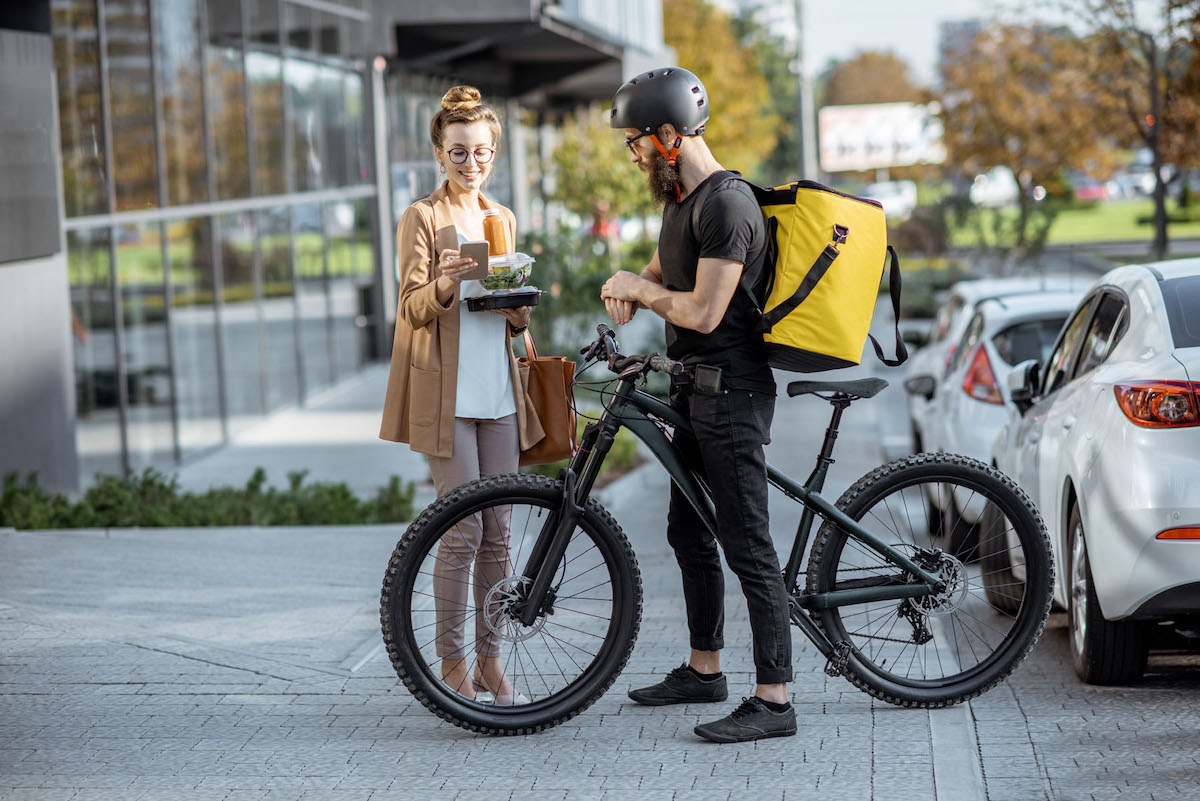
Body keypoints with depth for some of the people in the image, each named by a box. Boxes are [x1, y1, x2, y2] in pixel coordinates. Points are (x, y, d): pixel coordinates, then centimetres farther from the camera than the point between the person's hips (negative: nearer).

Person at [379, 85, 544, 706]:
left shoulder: (503, 220, 16)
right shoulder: (422, 219, -2)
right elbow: (413, 309, -7)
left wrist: (518, 302, -5)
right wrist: (443, 284, -28)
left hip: (498, 393, 6)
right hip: (445, 394, -5)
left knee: (496, 534, 5)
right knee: (462, 533, -8)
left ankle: (489, 660, 13)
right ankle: (452, 662, 3)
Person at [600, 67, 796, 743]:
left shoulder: (727, 204, -19)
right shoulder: (681, 197, 13)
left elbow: (704, 312, -24)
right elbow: (665, 268, 29)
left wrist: (640, 289, -7)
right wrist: (631, 292, 6)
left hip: (732, 390, -11)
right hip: (697, 389, 11)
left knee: (747, 547, -10)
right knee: (689, 532, 18)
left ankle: (775, 699, -9)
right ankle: (705, 669, 31)